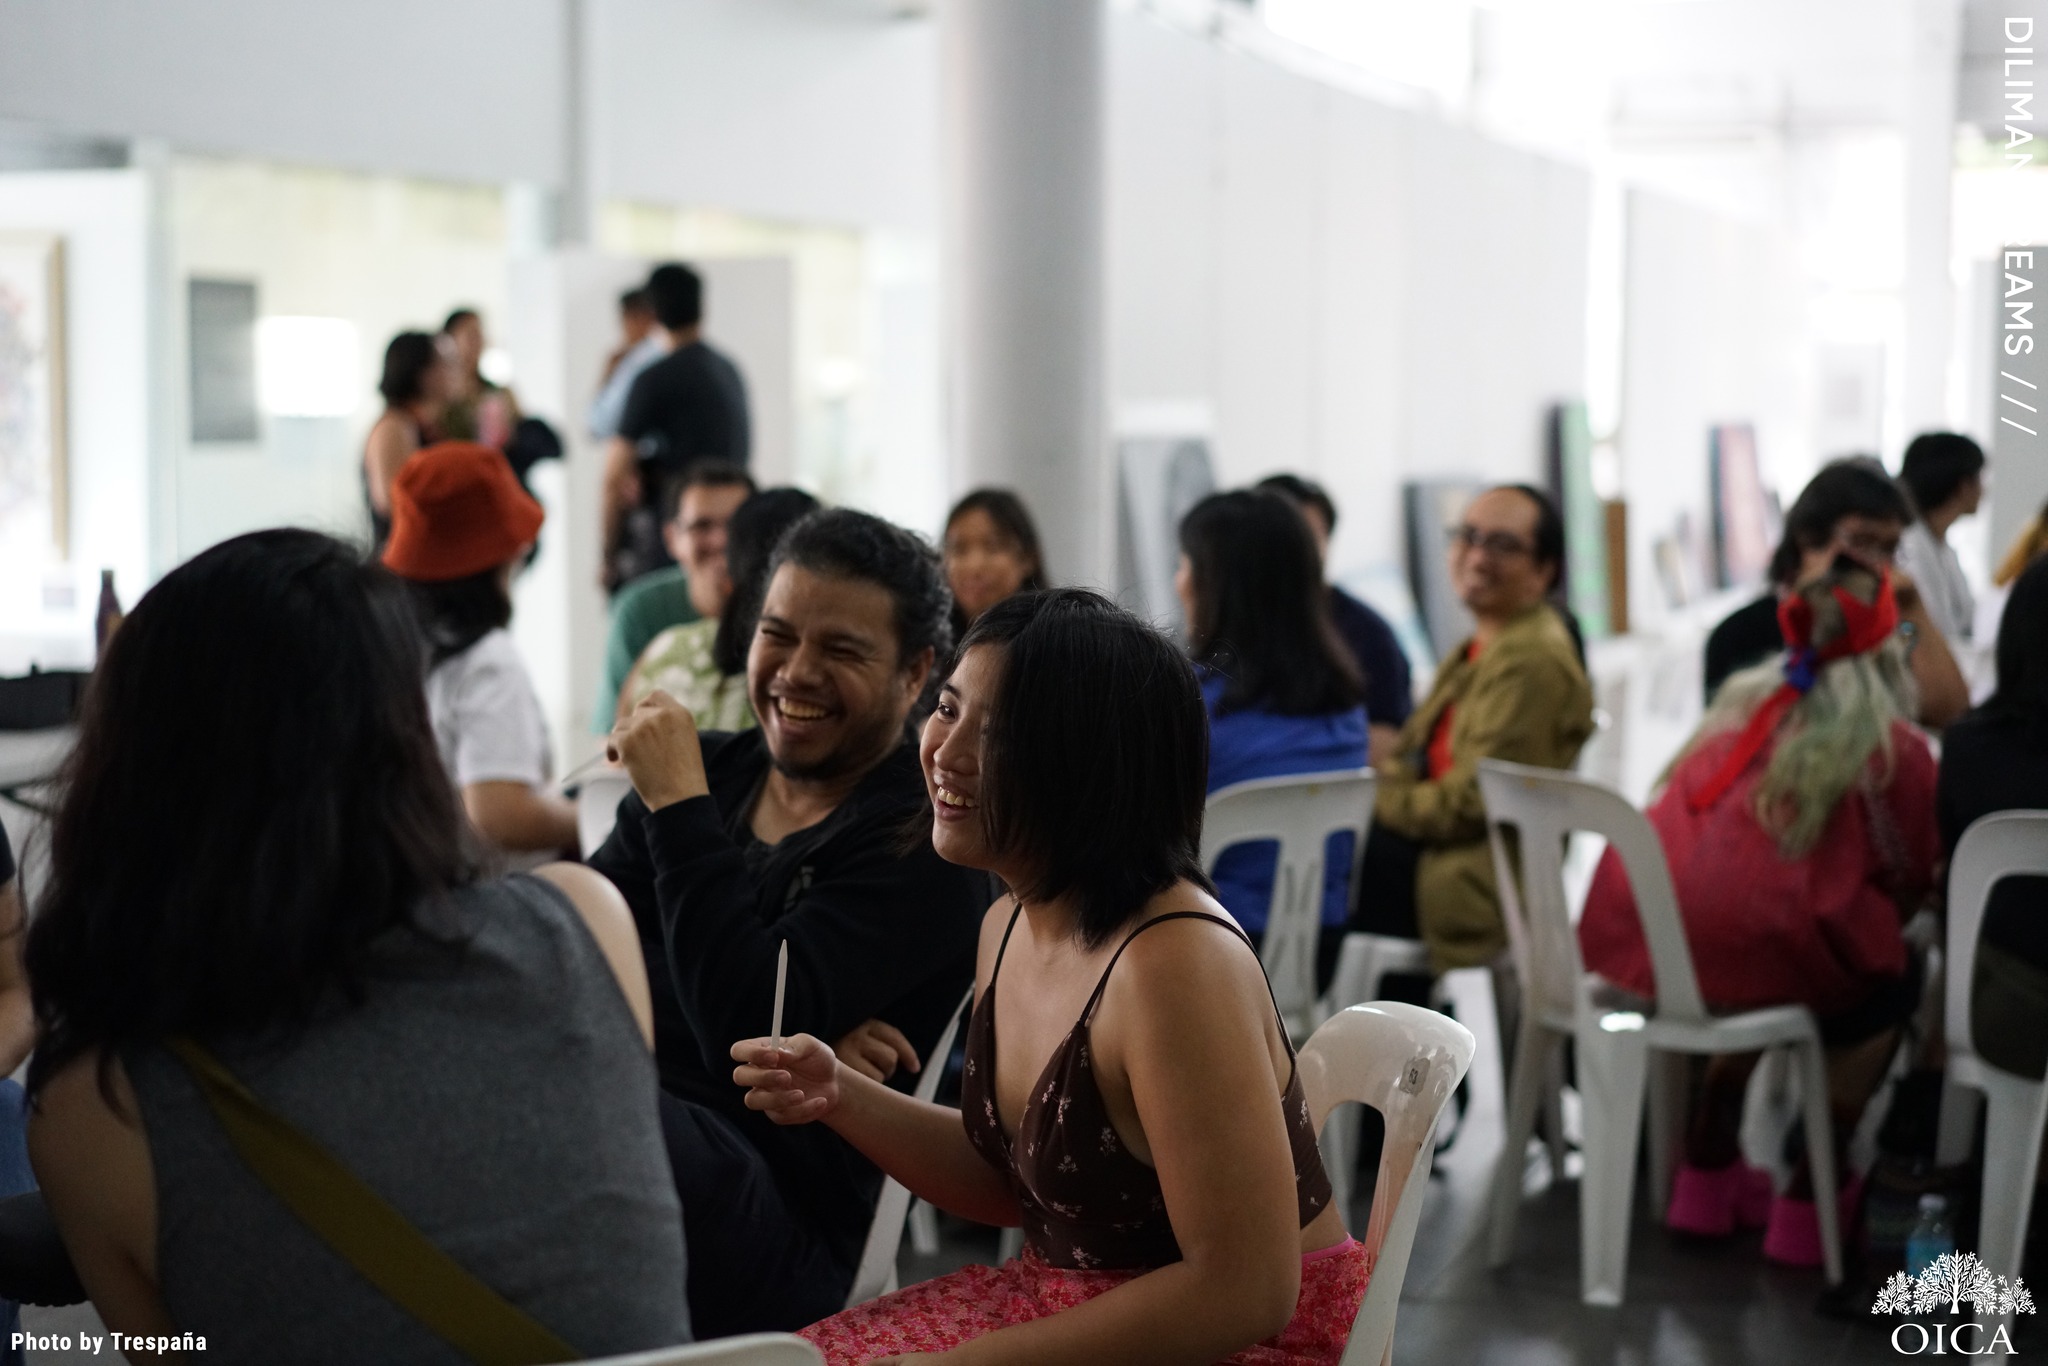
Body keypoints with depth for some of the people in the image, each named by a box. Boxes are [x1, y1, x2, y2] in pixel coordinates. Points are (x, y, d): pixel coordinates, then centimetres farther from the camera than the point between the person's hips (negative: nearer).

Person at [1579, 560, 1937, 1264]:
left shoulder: (1744, 705, 20)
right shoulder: (1894, 749, 2)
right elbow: (1909, 882, 11)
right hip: (1751, 950, -6)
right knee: (1894, 985, 21)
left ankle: (1707, 1177, 34)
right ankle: (1807, 1209, 21)